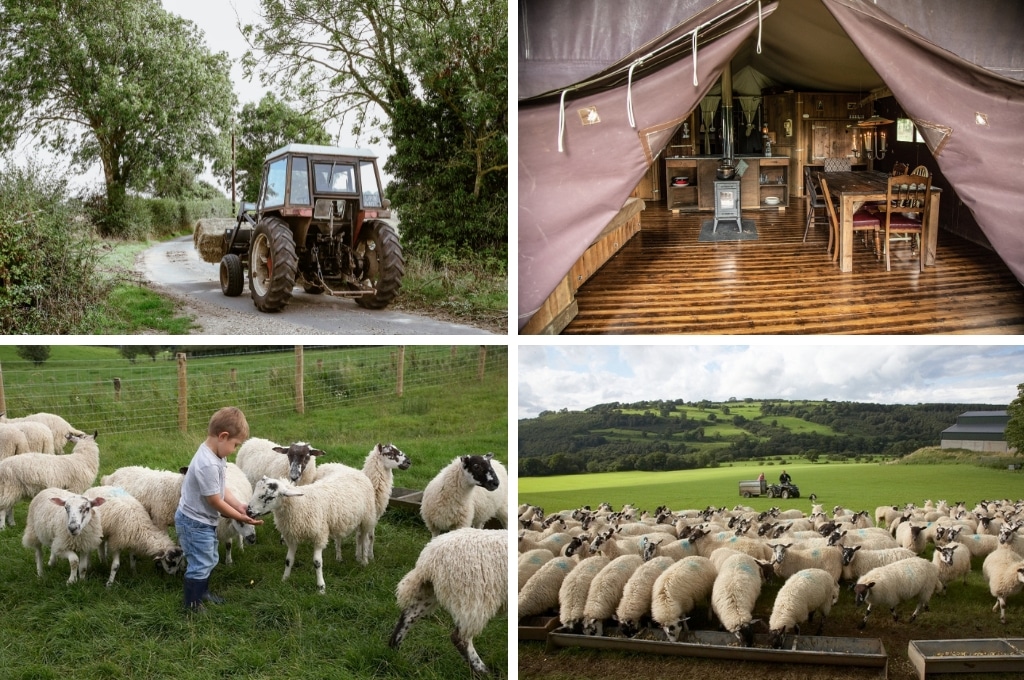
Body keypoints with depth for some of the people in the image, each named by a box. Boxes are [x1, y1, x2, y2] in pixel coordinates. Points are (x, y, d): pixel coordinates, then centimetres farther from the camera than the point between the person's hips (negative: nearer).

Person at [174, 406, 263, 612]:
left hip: (204, 521, 10)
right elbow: (215, 500, -24)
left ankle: (202, 592, 44)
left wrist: (239, 505, -4)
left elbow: (220, 489, 7)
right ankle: (193, 605, 18)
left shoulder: (214, 454, -2)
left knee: (210, 560, 24)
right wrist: (240, 517, -13)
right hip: (195, 523, -10)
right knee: (200, 564, 2)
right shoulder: (208, 465, -32)